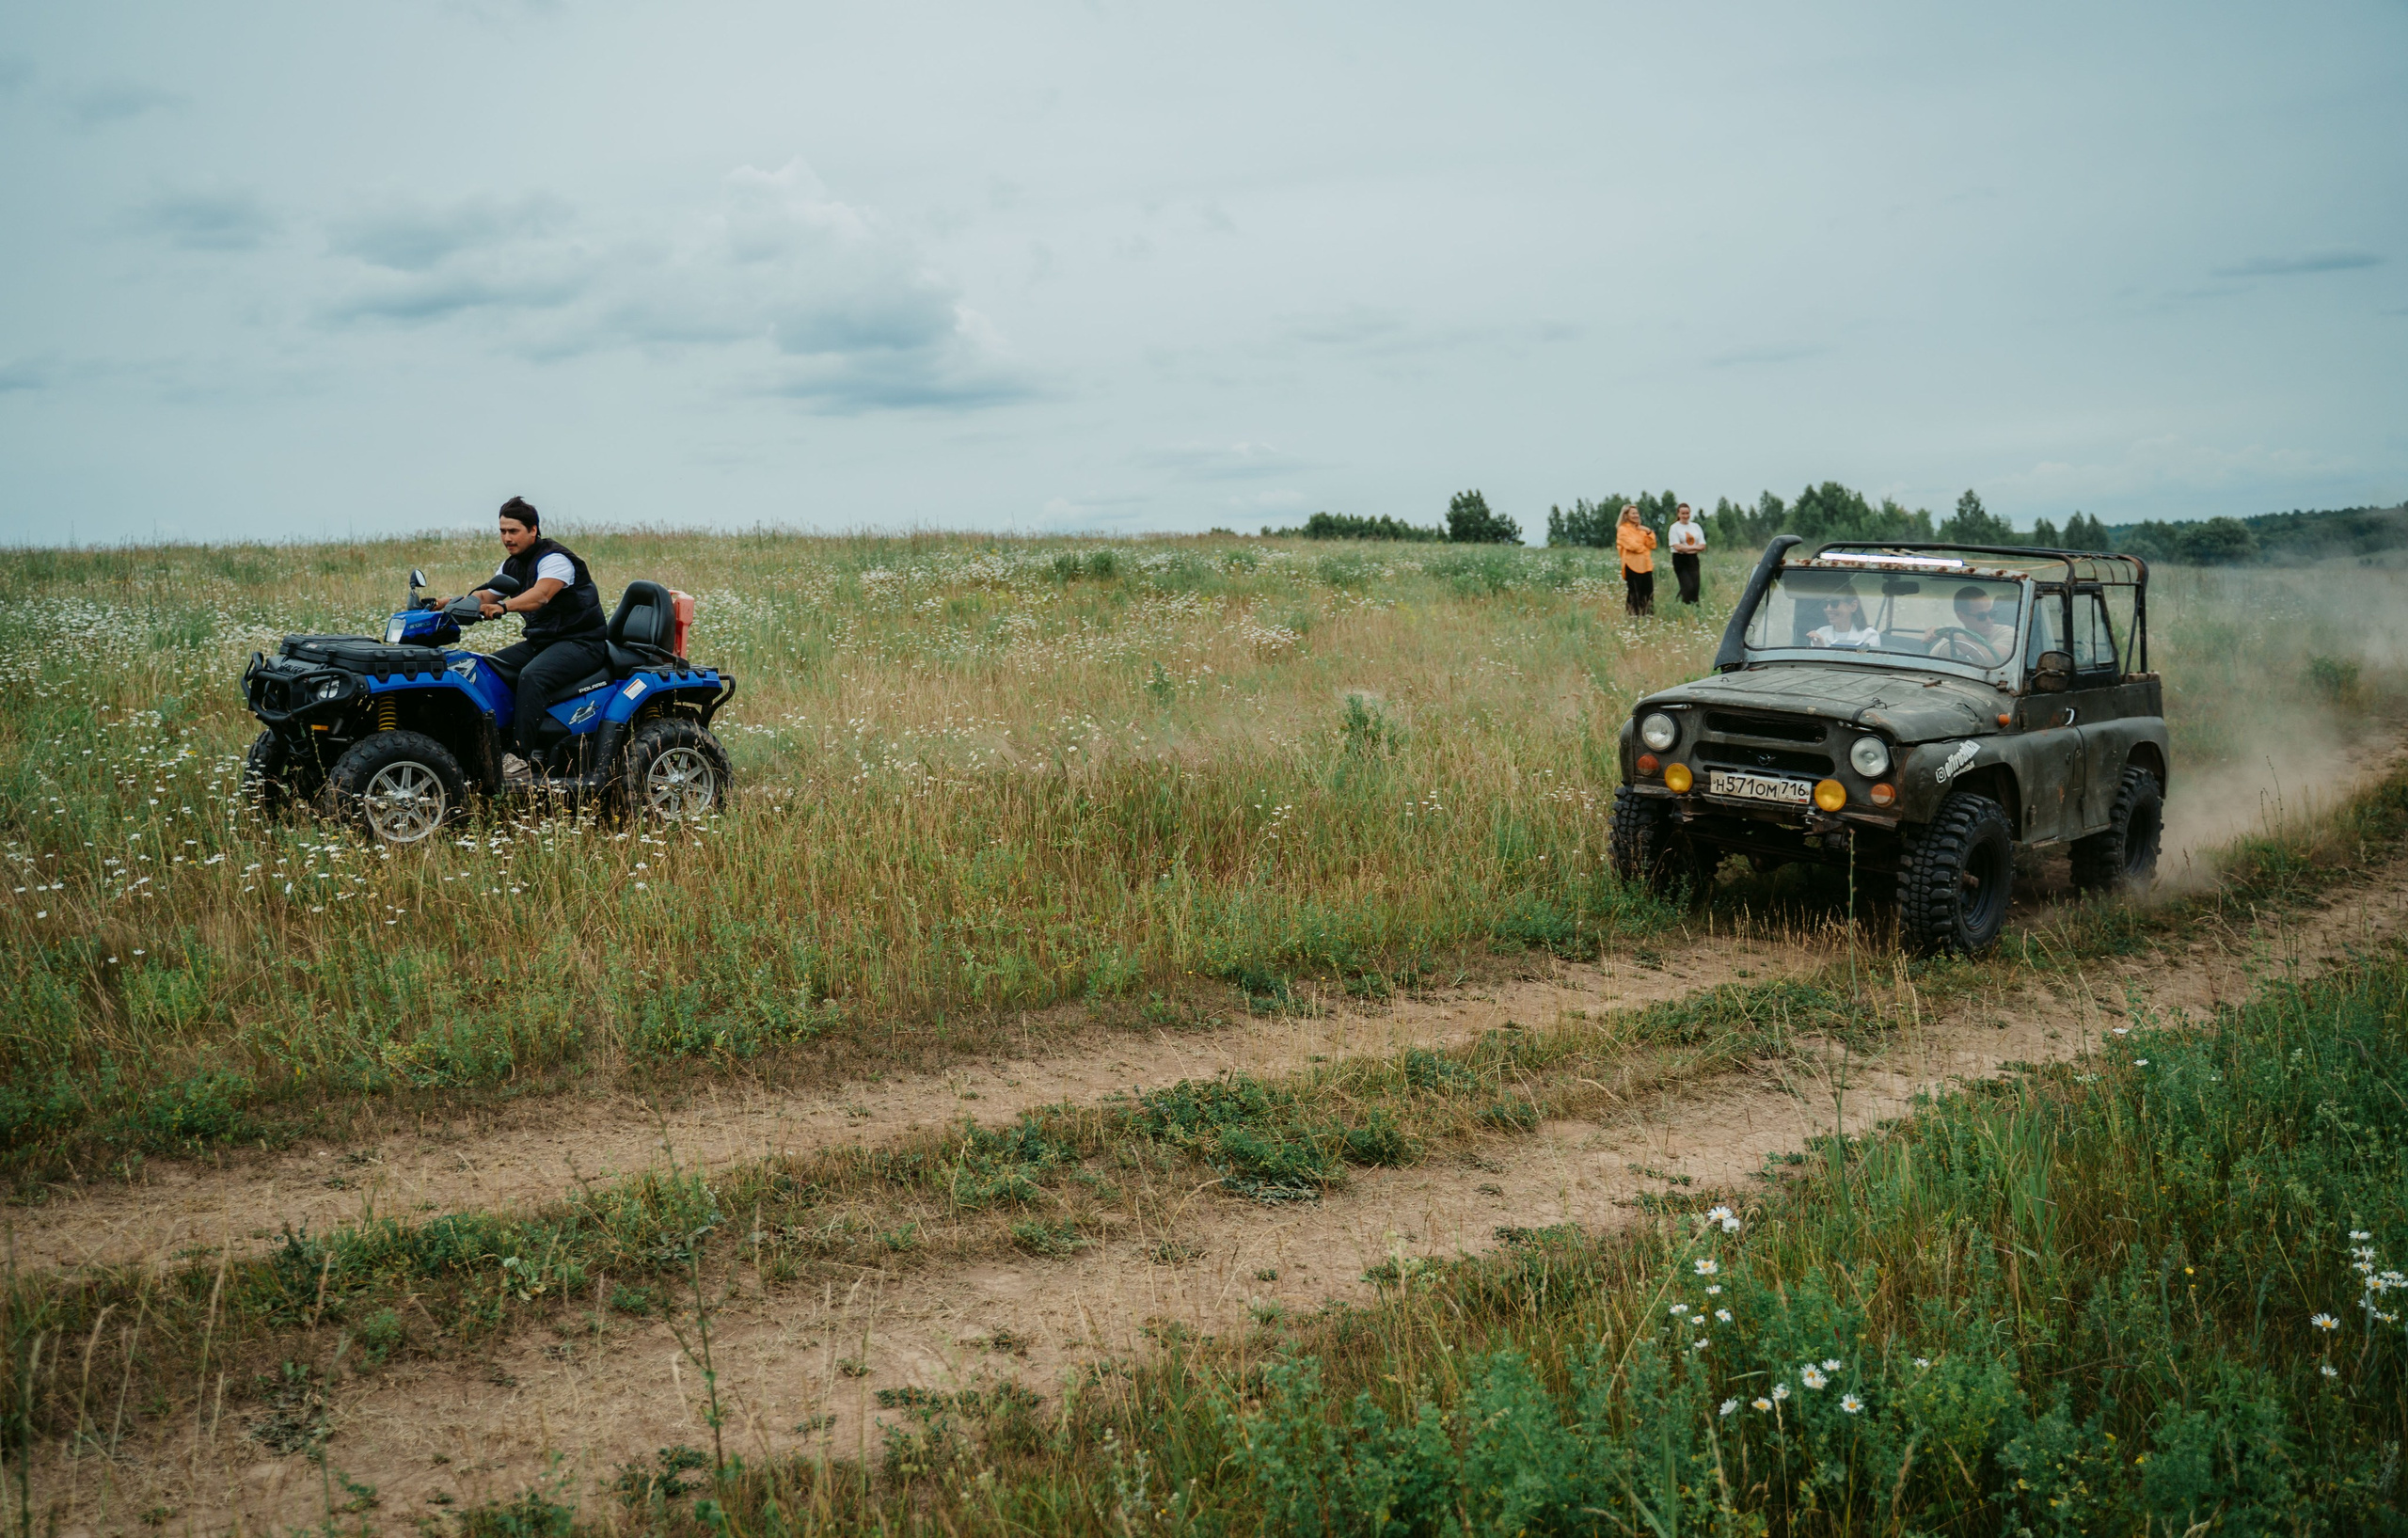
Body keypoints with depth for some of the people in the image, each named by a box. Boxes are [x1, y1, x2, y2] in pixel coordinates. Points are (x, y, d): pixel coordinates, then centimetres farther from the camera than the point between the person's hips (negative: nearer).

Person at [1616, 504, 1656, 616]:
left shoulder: (1642, 529, 22)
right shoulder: (1623, 530, 0)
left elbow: (1652, 545, 12)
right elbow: (1632, 545, -12)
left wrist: (1649, 532, -3)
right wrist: (1645, 547, 4)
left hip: (1646, 565, 6)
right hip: (1632, 566, -6)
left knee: (1648, 594, 1)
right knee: (1634, 594, -9)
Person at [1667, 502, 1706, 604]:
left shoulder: (1696, 526, 11)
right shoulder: (1674, 528, -2)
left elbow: (1702, 546, 3)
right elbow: (1677, 547, -12)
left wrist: (1685, 548, -10)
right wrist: (1694, 547, -6)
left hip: (1693, 559, 4)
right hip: (1680, 560, -4)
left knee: (1695, 587, -1)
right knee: (1688, 587, -14)